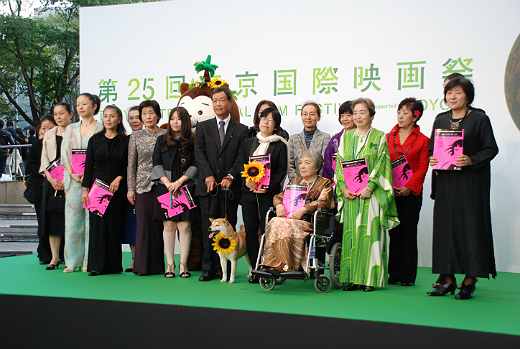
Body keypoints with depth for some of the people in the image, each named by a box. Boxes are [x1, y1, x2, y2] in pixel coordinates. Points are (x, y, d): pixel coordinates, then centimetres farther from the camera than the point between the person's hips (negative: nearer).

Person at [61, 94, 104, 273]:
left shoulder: (101, 128, 3)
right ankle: (73, 261, 9)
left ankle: (89, 261, 2)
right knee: (72, 220, 1)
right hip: (74, 180, 4)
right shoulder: (71, 129, 17)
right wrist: (72, 174, -5)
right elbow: (65, 154, 10)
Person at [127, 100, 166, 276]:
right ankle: (143, 265, 6)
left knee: (161, 224, 1)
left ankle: (158, 264, 11)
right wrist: (130, 188, 2)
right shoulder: (135, 137, 7)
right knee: (144, 224, -2)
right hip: (143, 186, 0)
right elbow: (131, 164, 7)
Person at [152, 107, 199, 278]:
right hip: (165, 189, 2)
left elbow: (196, 166, -2)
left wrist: (178, 182, -10)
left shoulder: (193, 142, 5)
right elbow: (157, 164, 6)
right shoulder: (162, 140, 12)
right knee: (168, 226, 1)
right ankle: (170, 264, 6)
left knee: (184, 226, -4)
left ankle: (183, 264, 3)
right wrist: (167, 182, -7)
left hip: (186, 189, -2)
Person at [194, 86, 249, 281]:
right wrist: (208, 175, -11)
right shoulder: (203, 127, 13)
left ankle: (227, 269, 8)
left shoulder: (241, 130, 9)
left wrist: (230, 176, -14)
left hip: (230, 187, -1)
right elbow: (199, 153, 3)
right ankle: (209, 269, 4)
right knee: (208, 229, -1)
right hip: (208, 186, 1)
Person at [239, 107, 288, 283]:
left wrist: (269, 186, -14)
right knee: (250, 231, 2)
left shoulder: (280, 146, 5)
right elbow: (241, 165, 12)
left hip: (269, 193, -3)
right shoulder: (248, 143, 16)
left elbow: (282, 171, 0)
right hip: (248, 192, 4)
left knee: (267, 231, -8)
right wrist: (246, 180, -8)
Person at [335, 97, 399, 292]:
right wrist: (343, 188, -3)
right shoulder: (346, 137, 14)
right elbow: (339, 164, 10)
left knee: (370, 234, -5)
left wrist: (369, 187, -15)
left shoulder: (379, 137, 3)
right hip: (350, 194, 4)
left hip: (371, 194, -3)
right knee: (351, 234, 2)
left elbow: (382, 166, -4)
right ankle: (352, 278, 7)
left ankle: (370, 278, 0)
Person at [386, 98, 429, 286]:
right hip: (389, 191, 3)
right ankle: (394, 273, 13)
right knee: (393, 231, 5)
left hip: (411, 193, -2)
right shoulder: (388, 137, 10)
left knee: (408, 232, 2)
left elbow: (422, 168, -3)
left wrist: (409, 187, -14)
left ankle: (408, 275, 10)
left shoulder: (422, 140, 1)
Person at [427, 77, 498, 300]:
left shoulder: (480, 119, -1)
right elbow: (431, 149, 16)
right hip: (446, 182, 5)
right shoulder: (440, 121, 13)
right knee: (445, 226, 3)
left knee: (470, 226, -5)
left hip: (471, 181, -4)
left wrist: (470, 160, -19)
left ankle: (469, 281, 1)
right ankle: (448, 279, 10)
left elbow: (491, 148, -4)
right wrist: (432, 160, -5)